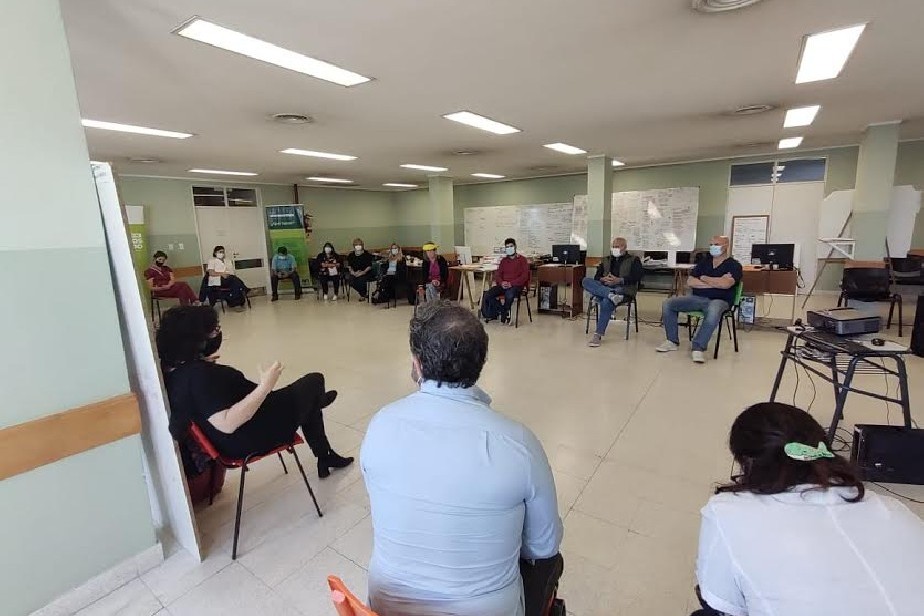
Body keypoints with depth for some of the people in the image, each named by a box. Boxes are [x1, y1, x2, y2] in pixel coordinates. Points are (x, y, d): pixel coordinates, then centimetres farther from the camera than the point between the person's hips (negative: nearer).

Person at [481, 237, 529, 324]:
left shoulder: (522, 259, 3)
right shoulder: (503, 260, 18)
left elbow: (524, 276, -6)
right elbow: (497, 274, 13)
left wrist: (511, 283, -18)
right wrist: (501, 282, -11)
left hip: (516, 285, -4)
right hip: (503, 285, 5)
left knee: (509, 295, -38)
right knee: (487, 295, -21)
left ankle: (504, 316, -15)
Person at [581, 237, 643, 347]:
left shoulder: (633, 260, 12)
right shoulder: (606, 260, 25)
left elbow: (636, 277, -3)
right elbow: (596, 277, 17)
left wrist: (619, 280, -17)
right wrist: (603, 279, -7)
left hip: (623, 288, -5)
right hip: (604, 287, 5)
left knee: (606, 302, -36)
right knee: (586, 281, -23)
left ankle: (598, 334, -33)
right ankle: (610, 295, -41)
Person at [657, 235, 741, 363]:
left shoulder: (734, 265, 1)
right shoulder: (704, 262, 15)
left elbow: (725, 284, -20)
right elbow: (690, 282, 1)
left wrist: (704, 278, -5)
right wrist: (715, 283, -8)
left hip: (719, 300, -5)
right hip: (697, 298, 5)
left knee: (713, 313, -41)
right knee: (668, 304, -13)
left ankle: (698, 347, -32)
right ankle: (673, 341, -4)